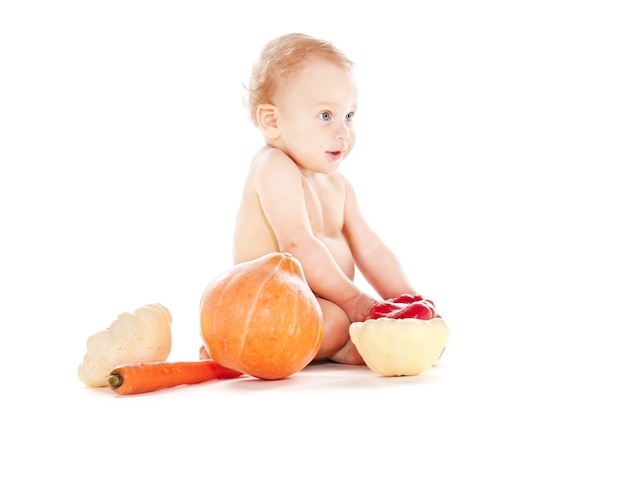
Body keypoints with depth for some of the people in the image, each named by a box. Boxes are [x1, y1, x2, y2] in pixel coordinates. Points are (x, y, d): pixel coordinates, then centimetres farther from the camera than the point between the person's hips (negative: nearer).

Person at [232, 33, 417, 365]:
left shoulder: (337, 185, 16)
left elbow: (370, 249, 10)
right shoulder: (274, 168, -14)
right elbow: (297, 245, -25)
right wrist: (352, 299, -25)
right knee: (333, 323, -38)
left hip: (321, 305, 9)